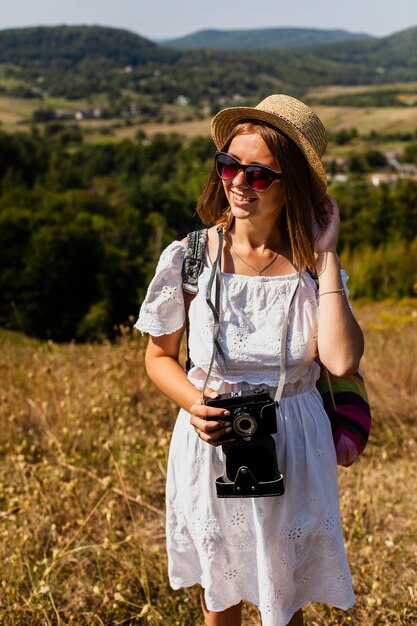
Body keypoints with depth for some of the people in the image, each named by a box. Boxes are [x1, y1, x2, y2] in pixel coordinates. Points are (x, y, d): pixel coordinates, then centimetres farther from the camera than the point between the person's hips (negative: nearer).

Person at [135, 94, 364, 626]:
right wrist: (194, 404, -17)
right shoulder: (188, 258, -9)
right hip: (209, 447, 0)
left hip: (292, 450, 0)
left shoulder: (312, 266, -8)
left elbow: (342, 361, -25)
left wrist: (326, 256, -19)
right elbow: (159, 356, 3)